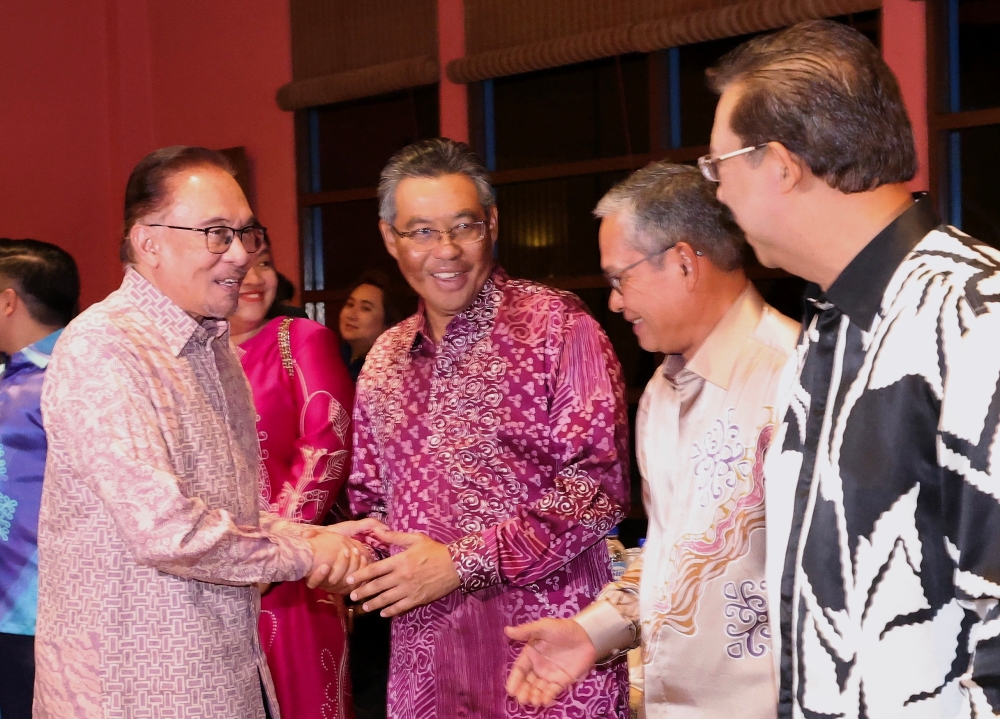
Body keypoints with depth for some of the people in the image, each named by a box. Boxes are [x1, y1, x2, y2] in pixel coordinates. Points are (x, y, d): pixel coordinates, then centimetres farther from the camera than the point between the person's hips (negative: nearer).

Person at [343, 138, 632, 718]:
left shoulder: (557, 327, -7)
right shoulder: (384, 360, 11)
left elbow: (598, 484, -15)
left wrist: (461, 563, -17)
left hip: (543, 644, -5)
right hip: (424, 647, 5)